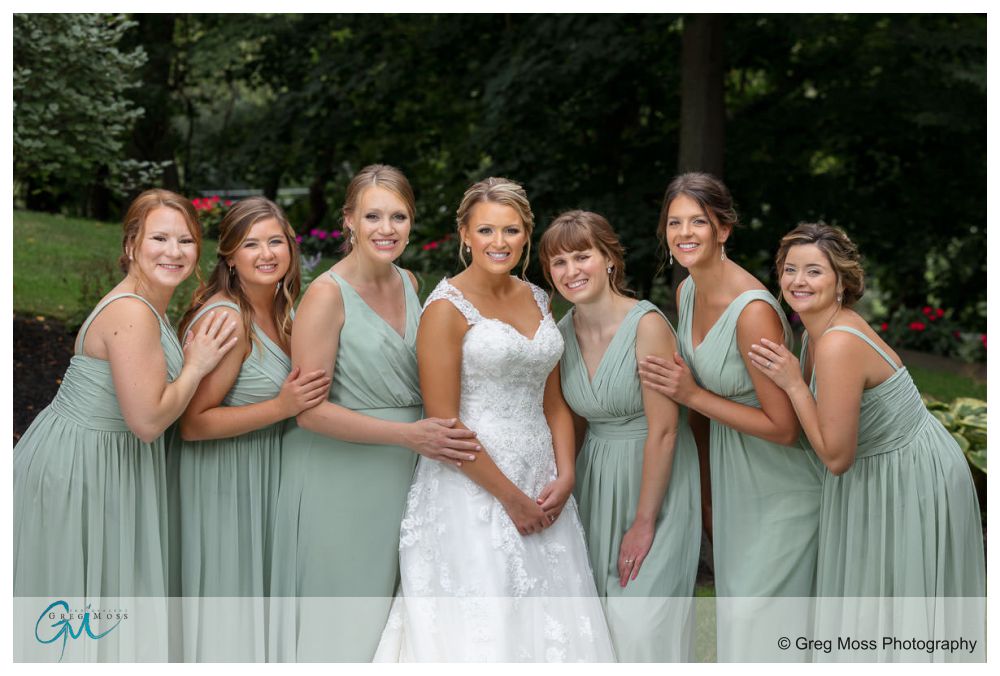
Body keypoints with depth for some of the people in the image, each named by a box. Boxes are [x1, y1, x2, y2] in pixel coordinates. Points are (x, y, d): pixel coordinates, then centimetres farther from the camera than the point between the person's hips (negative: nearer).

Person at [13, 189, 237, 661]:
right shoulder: (132, 313, -23)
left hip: (104, 462, 10)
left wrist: (192, 361, 2)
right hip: (79, 469, -10)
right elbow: (148, 420, -24)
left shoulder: (149, 307, 8)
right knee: (81, 606, 3)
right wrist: (196, 366, -15)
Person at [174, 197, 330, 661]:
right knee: (226, 596, 1)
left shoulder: (279, 309, 5)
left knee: (258, 590, 18)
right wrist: (282, 407, -26)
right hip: (223, 477, -8)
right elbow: (192, 424, -23)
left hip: (265, 473, 9)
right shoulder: (226, 317, -21)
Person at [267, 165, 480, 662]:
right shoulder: (327, 295, -13)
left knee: (384, 615, 14)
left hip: (399, 476, 7)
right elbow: (309, 410, -17)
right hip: (338, 478, -6)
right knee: (339, 617, 2)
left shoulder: (408, 284, 8)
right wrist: (408, 435, -20)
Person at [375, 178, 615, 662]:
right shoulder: (447, 308, -9)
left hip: (541, 486, 6)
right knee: (483, 626, -3)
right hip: (473, 489, -6)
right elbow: (443, 422, -13)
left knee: (551, 624, 9)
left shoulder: (538, 300, 11)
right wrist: (511, 496, -12)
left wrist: (565, 476, -1)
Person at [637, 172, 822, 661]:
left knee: (758, 608, 0)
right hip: (731, 467, 8)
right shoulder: (687, 291, -2)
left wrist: (693, 395, -23)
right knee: (735, 596, 18)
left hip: (779, 479, -8)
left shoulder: (753, 312, -28)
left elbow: (783, 427, -26)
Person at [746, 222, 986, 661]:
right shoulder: (816, 330, -2)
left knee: (901, 613, 6)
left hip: (914, 480, -9)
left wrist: (793, 384, -25)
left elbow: (836, 456, -27)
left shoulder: (837, 345, -31)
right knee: (865, 606, 21)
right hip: (873, 476, 10)